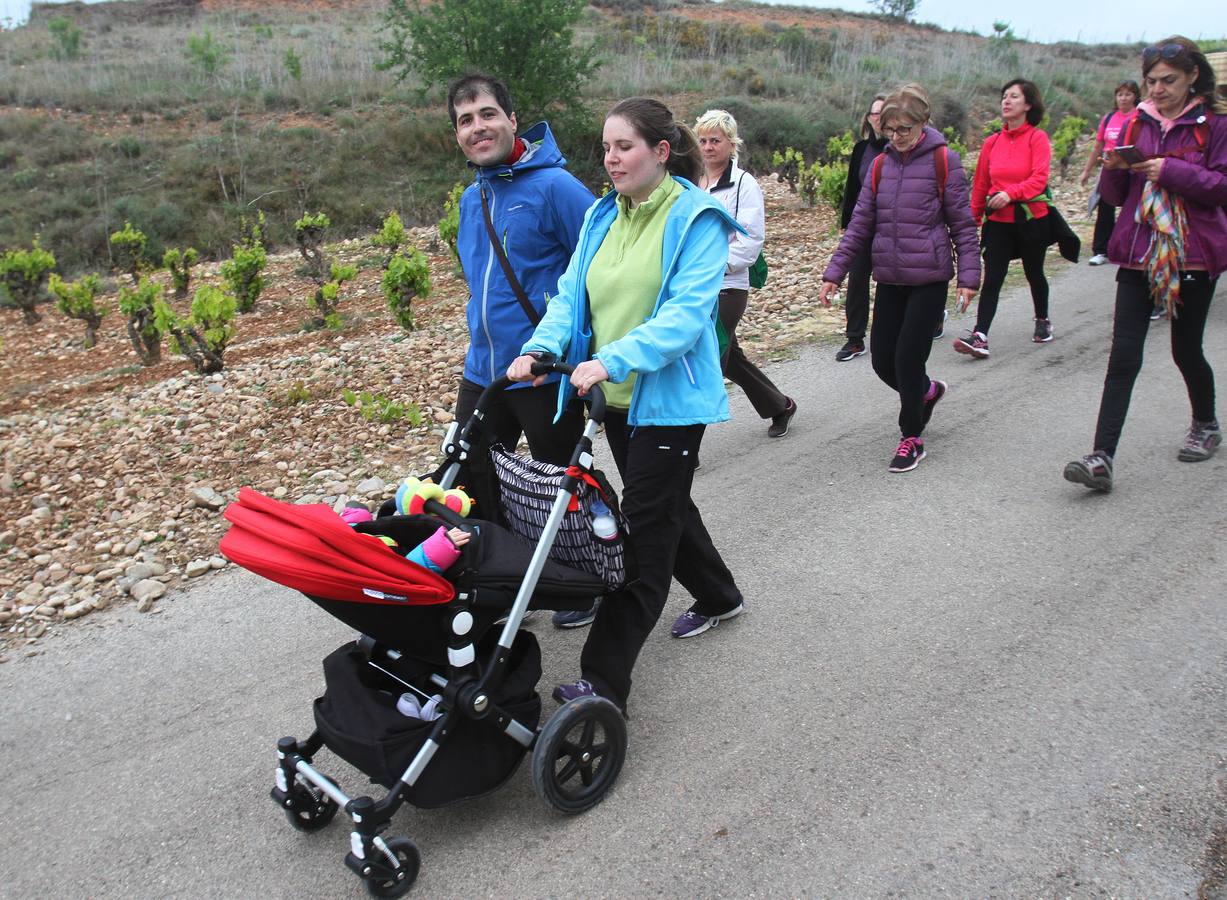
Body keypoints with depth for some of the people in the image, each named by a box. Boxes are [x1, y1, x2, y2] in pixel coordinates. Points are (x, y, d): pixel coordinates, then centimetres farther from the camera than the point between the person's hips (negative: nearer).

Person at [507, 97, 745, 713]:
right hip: (616, 397, 8)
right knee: (665, 505, 21)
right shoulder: (602, 217, 9)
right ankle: (718, 596, 45)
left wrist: (612, 360, -34)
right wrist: (541, 347, -17)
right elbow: (573, 293, 3)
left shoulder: (697, 218, -11)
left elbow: (686, 313, -23)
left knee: (646, 526, -6)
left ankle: (604, 680, -3)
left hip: (670, 398, -7)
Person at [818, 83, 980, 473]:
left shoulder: (943, 161, -5)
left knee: (908, 357, -6)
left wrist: (968, 275, -10)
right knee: (882, 358, 6)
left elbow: (962, 223, -4)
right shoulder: (881, 165, 8)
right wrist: (834, 273, 3)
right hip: (889, 280, 5)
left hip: (929, 279, -5)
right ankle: (927, 390, 38)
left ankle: (912, 438, 13)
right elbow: (860, 223, 9)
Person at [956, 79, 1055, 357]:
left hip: (1032, 217, -2)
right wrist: (973, 219, 12)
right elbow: (980, 183, 12)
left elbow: (1040, 177, -16)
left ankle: (1043, 320, 38)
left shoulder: (1037, 138, -5)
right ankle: (980, 337, -17)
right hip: (997, 220, 2)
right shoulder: (992, 142, 6)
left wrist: (1010, 193, -30)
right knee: (992, 279, -8)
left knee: (1034, 273, 15)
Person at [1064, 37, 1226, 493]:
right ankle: (1102, 458, -11)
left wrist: (1171, 171, -19)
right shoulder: (1137, 124, 9)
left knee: (1186, 349, 10)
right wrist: (1115, 168, -10)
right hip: (1138, 254, 3)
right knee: (1123, 357, -6)